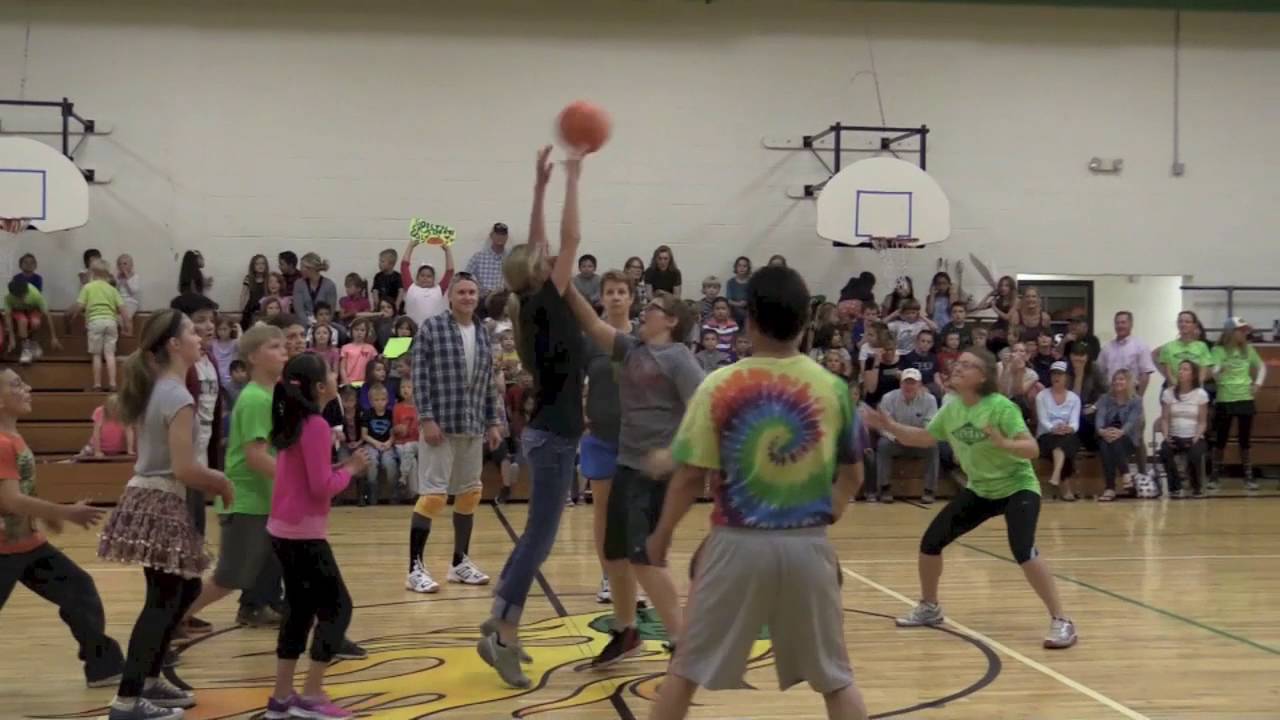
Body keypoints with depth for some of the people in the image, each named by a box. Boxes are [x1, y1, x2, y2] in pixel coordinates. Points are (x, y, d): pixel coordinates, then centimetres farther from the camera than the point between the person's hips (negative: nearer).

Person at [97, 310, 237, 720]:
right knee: (162, 601, -5)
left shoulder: (153, 389, 12)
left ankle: (149, 679, 28)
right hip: (162, 505, -10)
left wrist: (211, 481, 15)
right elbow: (184, 469, -21)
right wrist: (221, 483, -4)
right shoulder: (179, 397, -16)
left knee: (185, 588, 21)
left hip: (146, 499, 10)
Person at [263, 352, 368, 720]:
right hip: (304, 534, -9)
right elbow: (321, 487, -19)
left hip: (283, 530, 9)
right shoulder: (316, 426, -16)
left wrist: (340, 466, 7)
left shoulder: (291, 423, 11)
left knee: (300, 609, 15)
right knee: (337, 607, -1)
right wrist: (349, 469, -4)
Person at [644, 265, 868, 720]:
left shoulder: (720, 385, -9)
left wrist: (662, 535, 8)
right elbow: (852, 476, 9)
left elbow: (690, 477, -7)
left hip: (738, 543, -2)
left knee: (685, 670, 13)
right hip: (808, 545, 2)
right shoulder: (834, 388, -1)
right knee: (835, 678, 14)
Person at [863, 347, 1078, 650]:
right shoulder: (951, 408, -5)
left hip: (1017, 487, -6)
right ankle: (929, 607, 25)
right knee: (931, 541, 2)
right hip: (980, 489, 7)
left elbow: (1032, 449, -30)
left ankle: (1061, 621, -17)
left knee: (1023, 551, -29)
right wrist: (891, 426, -6)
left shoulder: (1001, 407, -24)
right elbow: (923, 438, 8)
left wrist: (1003, 443, -49)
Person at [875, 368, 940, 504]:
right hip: (895, 442, 0)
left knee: (932, 447, -29)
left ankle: (930, 489, -19)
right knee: (883, 444, -30)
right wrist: (896, 437, -36)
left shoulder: (930, 399, -11)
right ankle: (885, 488, -21)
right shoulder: (888, 398, -11)